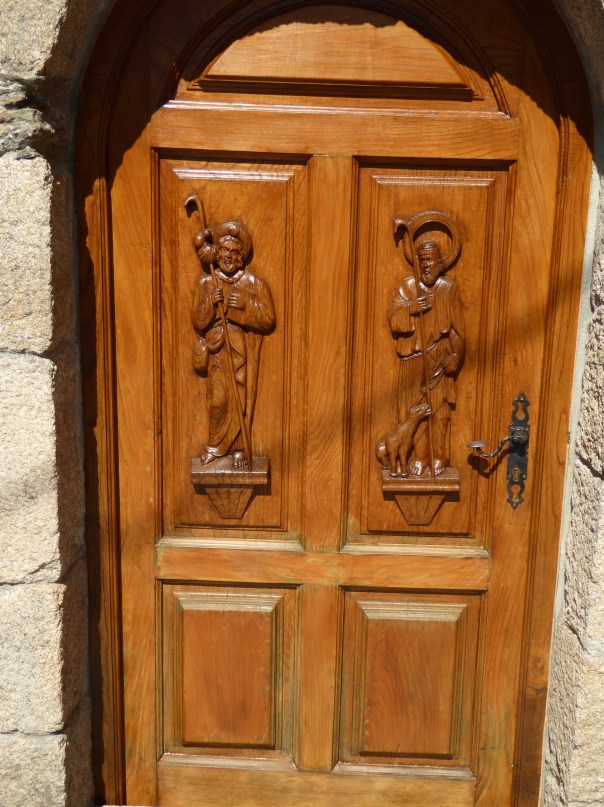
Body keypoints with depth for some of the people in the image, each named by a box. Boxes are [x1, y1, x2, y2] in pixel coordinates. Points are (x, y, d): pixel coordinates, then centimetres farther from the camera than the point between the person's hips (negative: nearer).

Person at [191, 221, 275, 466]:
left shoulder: (254, 283, -1)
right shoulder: (206, 283, 3)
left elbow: (269, 319, -5)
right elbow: (197, 322, 0)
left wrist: (245, 306, -18)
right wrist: (210, 303, -17)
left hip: (243, 350, -1)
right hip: (217, 350, 1)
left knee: (242, 397, 2)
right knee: (218, 399, -1)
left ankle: (239, 448, 15)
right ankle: (215, 446, 17)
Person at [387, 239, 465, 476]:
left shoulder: (449, 289, 3)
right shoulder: (407, 286, 5)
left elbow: (458, 328, 1)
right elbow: (393, 317, -4)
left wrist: (454, 357, -8)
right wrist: (410, 308, -22)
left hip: (439, 360, 0)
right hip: (413, 360, 1)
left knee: (439, 410, 3)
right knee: (414, 410, 1)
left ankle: (438, 458, 13)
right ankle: (417, 458, 10)